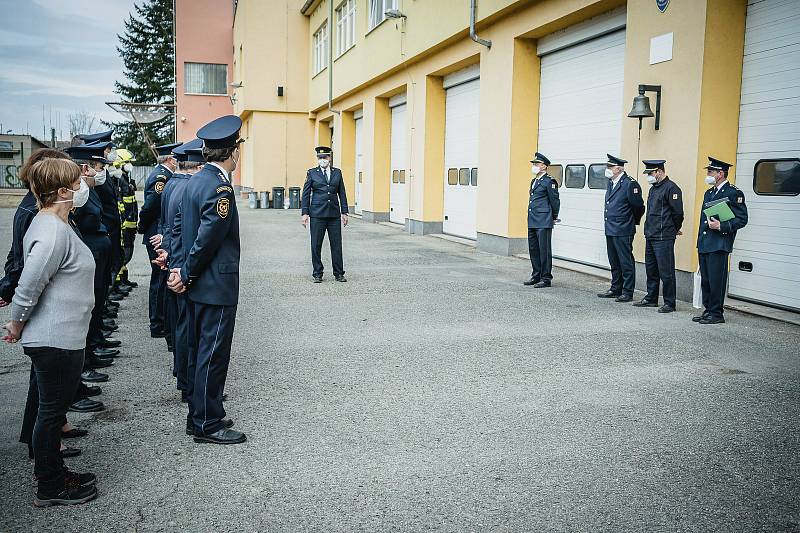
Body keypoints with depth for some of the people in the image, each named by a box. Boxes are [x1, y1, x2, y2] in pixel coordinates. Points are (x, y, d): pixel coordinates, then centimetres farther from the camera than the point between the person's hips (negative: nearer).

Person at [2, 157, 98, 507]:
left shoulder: (52, 223, 10)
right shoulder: (53, 232, -23)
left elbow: (33, 282, 19)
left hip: (61, 337, 10)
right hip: (55, 340, -10)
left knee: (53, 408, 20)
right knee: (52, 410, 4)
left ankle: (52, 472, 36)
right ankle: (50, 489, 19)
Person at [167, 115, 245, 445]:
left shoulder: (195, 180, 10)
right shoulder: (220, 188, -20)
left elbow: (182, 230, 12)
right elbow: (207, 241, -20)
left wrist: (183, 271, 8)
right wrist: (187, 275, -8)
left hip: (198, 285, 10)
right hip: (217, 287, -10)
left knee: (199, 352, 16)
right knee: (213, 355, 0)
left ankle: (200, 415, 28)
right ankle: (207, 425, 10)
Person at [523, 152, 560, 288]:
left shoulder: (549, 181, -10)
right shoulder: (534, 181, 18)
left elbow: (555, 201, -7)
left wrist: (554, 218, 2)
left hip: (544, 222, -9)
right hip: (532, 222, 9)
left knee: (544, 250, -4)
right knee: (533, 249, 12)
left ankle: (546, 278, 2)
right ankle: (536, 276, 22)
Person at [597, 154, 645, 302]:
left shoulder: (630, 184, -14)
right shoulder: (611, 183, 12)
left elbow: (638, 206, -9)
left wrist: (632, 222, 5)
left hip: (623, 231, -9)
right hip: (610, 229, 9)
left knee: (626, 262, -1)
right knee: (614, 262, 16)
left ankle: (627, 292, 6)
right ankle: (616, 289, 25)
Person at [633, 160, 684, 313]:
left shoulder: (671, 188, -12)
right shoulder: (653, 188, 16)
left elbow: (678, 213, -11)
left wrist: (674, 230, 2)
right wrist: (649, 229, 18)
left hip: (664, 237, -9)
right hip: (650, 236, 9)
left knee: (665, 271, -4)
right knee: (651, 269, 15)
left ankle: (670, 303, 4)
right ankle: (651, 299, 26)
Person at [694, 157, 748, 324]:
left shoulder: (734, 193, -6)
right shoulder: (708, 193, 19)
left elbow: (742, 219, -10)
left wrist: (721, 226, -21)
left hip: (719, 246, -8)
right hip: (704, 245, 8)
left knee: (716, 280, -4)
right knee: (705, 280, 11)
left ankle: (717, 314, 4)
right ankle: (708, 311, 19)